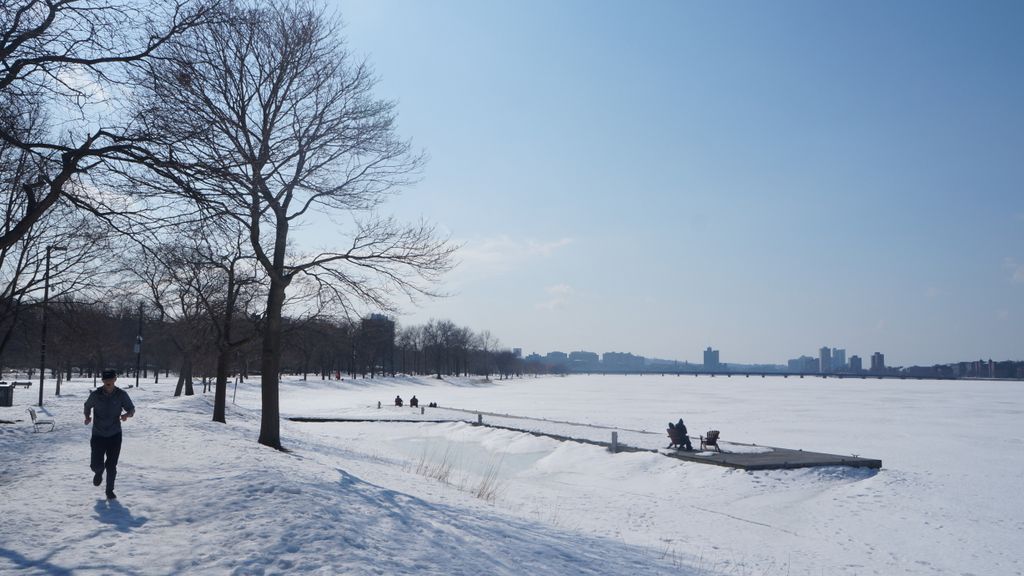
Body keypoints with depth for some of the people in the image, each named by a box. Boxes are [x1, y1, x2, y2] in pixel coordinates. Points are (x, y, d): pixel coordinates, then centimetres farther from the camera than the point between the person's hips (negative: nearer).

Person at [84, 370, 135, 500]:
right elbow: (87, 406, 13)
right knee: (96, 465, -4)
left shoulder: (121, 395, -6)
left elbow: (132, 409, 2)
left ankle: (110, 491, 20)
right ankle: (99, 472, 33)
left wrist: (127, 414, -22)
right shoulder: (95, 395, -6)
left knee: (112, 467, 1)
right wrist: (87, 416, -7)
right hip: (98, 435, 0)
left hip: (115, 435, 0)